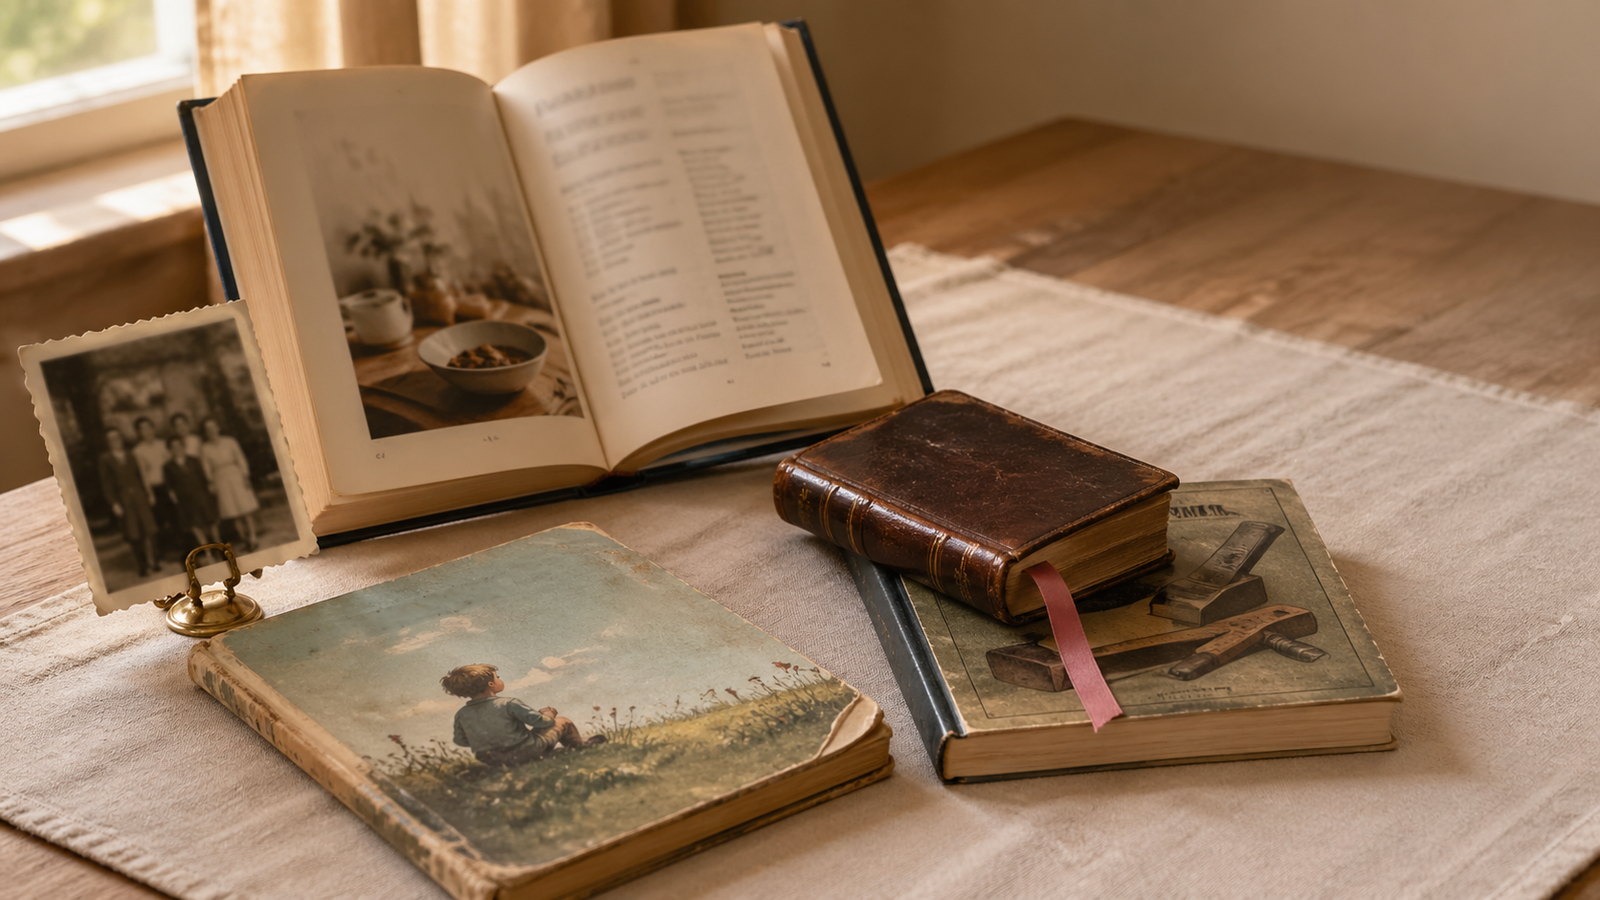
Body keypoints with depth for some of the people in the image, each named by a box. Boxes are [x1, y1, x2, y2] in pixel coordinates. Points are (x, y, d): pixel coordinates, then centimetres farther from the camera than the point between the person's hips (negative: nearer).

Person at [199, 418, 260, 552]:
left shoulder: (229, 442, -1)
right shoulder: (205, 449, 0)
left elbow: (241, 460, 1)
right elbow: (207, 469, 2)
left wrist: (245, 476, -6)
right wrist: (211, 484, -3)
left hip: (237, 478, -1)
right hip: (221, 482, 1)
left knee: (247, 511, -3)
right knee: (233, 514, 2)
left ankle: (252, 539, 2)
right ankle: (246, 540, 12)